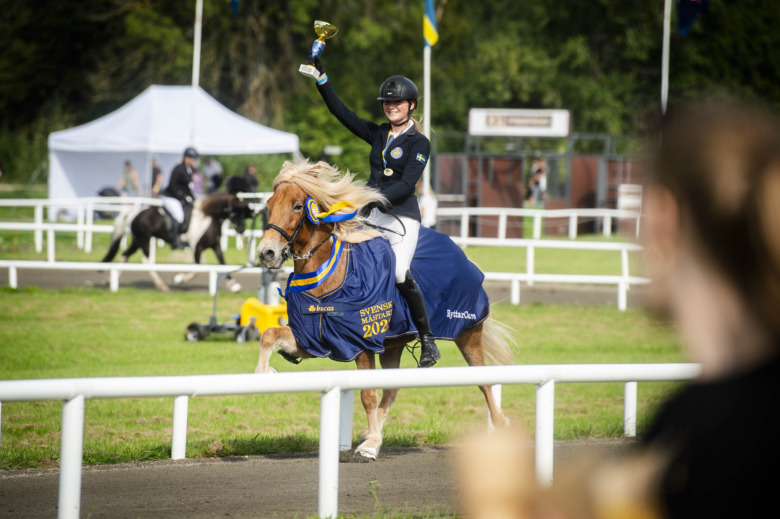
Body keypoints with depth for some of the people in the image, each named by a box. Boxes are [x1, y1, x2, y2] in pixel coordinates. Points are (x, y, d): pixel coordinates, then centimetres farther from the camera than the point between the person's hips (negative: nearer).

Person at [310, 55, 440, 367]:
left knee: (400, 272, -23)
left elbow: (407, 184, -14)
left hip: (402, 216, -6)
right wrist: (320, 77, 7)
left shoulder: (419, 143, -3)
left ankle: (427, 339, -9)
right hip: (371, 214, 6)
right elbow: (341, 112, 13)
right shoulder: (378, 134, 14)